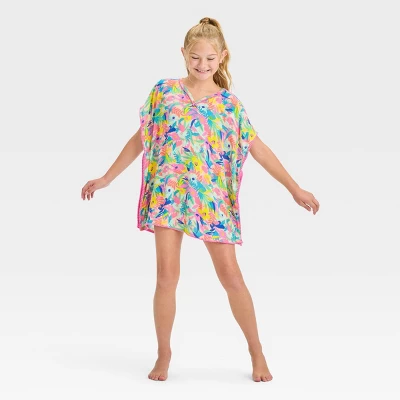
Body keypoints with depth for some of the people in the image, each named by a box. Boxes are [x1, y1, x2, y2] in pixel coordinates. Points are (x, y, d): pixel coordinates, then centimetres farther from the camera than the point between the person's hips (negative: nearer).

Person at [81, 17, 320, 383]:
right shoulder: (164, 91, 4)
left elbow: (258, 148, 4)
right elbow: (140, 139, 10)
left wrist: (295, 188, 1)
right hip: (168, 195, 0)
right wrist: (105, 179, 9)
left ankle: (256, 351, 16)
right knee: (167, 275, -1)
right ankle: (164, 355, 15)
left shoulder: (230, 103, 3)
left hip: (213, 200, 0)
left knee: (231, 276, 1)